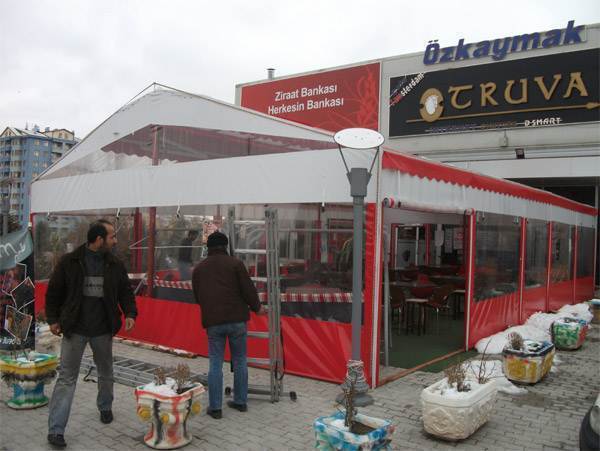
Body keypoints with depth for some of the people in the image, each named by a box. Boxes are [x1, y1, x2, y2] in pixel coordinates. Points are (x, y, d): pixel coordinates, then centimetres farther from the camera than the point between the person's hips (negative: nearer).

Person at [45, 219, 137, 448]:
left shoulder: (115, 264, 1)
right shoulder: (69, 262, -7)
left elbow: (126, 292, 6)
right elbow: (53, 292, 1)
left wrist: (130, 313, -9)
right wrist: (53, 319, -1)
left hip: (103, 330, 3)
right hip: (74, 330, -3)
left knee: (105, 373, 19)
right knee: (66, 378, -2)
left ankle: (105, 408, 43)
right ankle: (55, 430, 5)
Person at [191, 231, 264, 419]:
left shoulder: (199, 268, 8)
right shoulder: (235, 263, -4)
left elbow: (197, 297, 16)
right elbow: (248, 289, -6)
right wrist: (257, 307, 10)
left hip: (213, 321, 2)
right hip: (236, 319, -1)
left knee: (215, 363, 6)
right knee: (239, 361, 12)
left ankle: (215, 407, 7)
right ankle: (240, 401, 21)